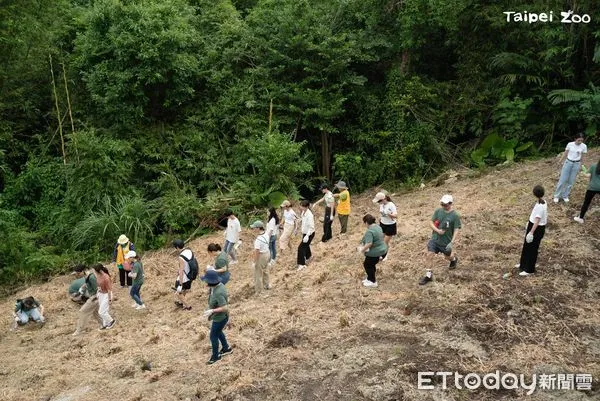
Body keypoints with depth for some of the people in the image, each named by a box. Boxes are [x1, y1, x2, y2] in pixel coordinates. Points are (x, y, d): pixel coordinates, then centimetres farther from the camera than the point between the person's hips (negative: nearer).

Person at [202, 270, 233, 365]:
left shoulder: (218, 293, -36)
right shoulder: (218, 285, -9)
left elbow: (225, 308, -34)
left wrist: (212, 311, -30)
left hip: (220, 318, -9)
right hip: (219, 316, 9)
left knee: (213, 336, 13)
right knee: (218, 332, 29)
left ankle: (215, 356, 35)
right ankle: (226, 348, 49)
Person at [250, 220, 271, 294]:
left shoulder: (258, 239, -31)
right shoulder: (266, 234, -7)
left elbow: (257, 251, -27)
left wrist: (254, 261, -16)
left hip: (261, 255, -8)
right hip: (267, 253, 8)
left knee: (258, 273, 10)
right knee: (265, 270, 28)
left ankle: (258, 290, 24)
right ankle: (267, 285, 46)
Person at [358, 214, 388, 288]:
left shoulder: (370, 231, -25)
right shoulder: (378, 227, 7)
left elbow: (369, 244, -33)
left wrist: (362, 250, -18)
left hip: (375, 253, -9)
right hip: (383, 250, 9)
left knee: (367, 265, 9)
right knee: (371, 264, 22)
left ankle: (373, 282, 18)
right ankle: (370, 278, 34)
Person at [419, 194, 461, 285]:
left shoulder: (455, 215, -15)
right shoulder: (438, 211, -5)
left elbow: (456, 230, -15)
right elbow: (431, 222, -1)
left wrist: (452, 242, -22)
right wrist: (437, 230, -18)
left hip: (446, 241, -2)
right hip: (435, 239, 2)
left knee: (448, 257, 18)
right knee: (429, 255, -7)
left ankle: (454, 259, 56)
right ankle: (428, 275, 6)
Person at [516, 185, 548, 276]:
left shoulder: (540, 206, -28)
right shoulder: (542, 202, 1)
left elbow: (537, 221, -27)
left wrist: (531, 232, -25)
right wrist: (529, 223, 27)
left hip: (537, 229, -9)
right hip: (533, 225, 9)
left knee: (532, 249, 4)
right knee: (526, 246, 22)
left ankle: (529, 270, 18)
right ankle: (523, 264, 38)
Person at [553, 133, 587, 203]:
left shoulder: (584, 146, -6)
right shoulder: (570, 144, -8)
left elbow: (582, 157, 4)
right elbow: (565, 154, 4)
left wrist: (580, 165, 9)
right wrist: (560, 161, 10)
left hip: (576, 164, 1)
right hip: (568, 162, -1)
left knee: (571, 181, 6)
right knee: (562, 180, -1)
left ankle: (565, 196, 19)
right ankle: (557, 196, 9)